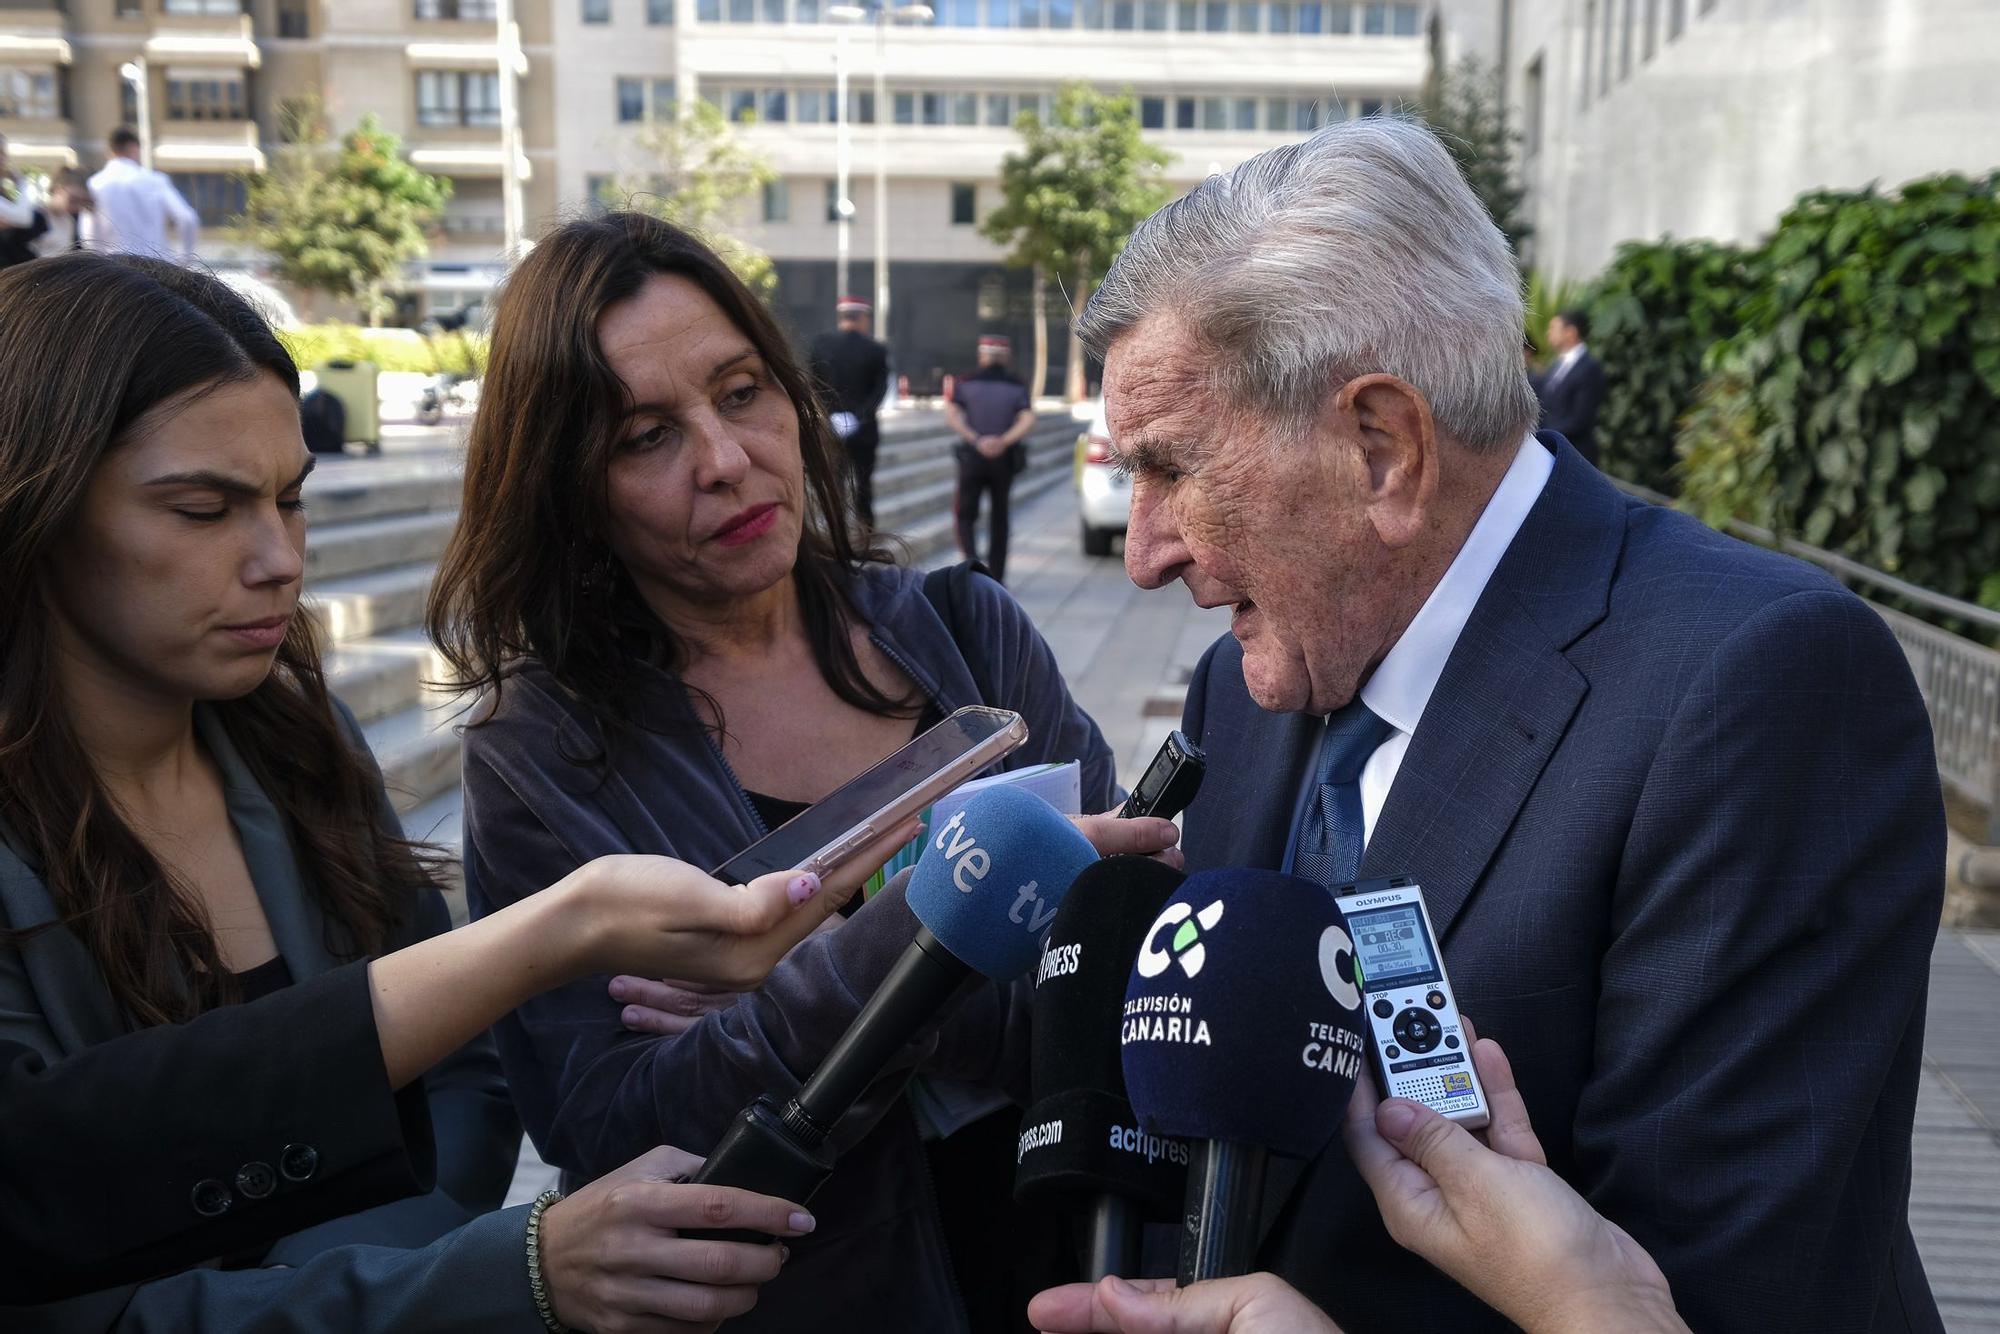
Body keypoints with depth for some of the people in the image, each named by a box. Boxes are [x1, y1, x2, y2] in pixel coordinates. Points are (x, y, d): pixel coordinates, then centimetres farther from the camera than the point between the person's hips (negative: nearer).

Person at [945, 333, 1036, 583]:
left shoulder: (966, 383, 0)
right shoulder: (1017, 386, 2)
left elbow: (951, 416, -13)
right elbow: (1028, 420, -13)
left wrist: (976, 440, -17)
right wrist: (1003, 441, -19)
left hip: (972, 457, -1)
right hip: (1004, 459, 1)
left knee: (965, 514, 10)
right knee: (999, 518, 13)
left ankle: (971, 559, -14)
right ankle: (996, 576, 15)